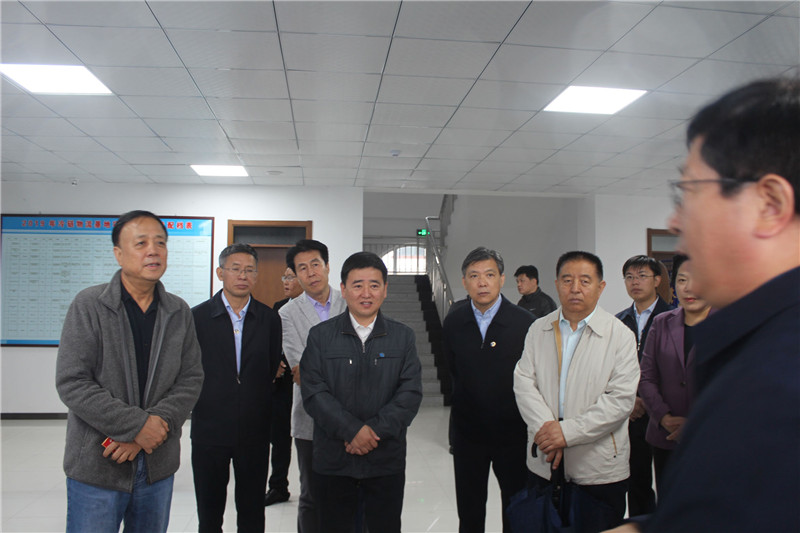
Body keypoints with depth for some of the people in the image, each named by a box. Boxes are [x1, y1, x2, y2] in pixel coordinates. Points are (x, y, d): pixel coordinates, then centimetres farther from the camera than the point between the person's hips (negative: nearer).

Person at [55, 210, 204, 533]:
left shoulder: (179, 312, 4)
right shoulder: (89, 305, -7)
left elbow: (191, 379, 1)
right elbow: (71, 383, -13)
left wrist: (156, 424, -15)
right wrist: (137, 426, -17)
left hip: (158, 466, 4)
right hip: (96, 466, -3)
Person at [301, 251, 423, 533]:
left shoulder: (403, 336, 4)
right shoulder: (320, 336, 1)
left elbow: (411, 393, -4)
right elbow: (314, 392, -7)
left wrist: (375, 429, -15)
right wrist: (353, 430, -16)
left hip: (387, 460, 1)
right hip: (332, 461, 0)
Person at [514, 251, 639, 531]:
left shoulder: (620, 335, -4)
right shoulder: (538, 330, 8)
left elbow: (620, 400, -11)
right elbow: (523, 382, 0)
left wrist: (567, 431, -17)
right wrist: (546, 428, -15)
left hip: (599, 469, -3)